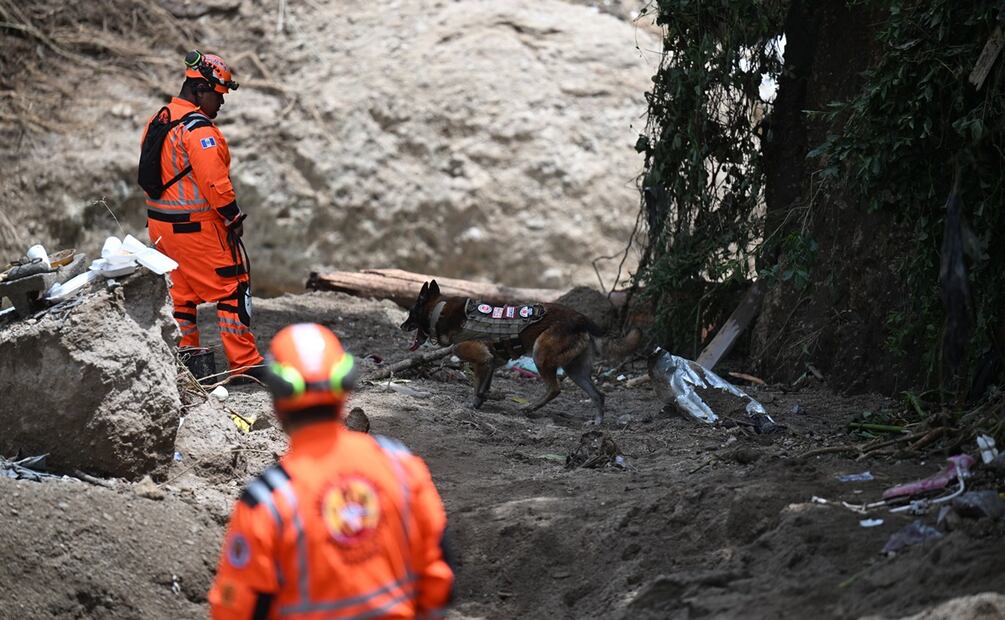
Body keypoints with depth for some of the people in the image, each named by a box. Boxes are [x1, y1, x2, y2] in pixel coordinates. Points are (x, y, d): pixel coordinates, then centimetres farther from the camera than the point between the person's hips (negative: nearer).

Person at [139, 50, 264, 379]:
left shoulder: (156, 122, 12)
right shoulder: (198, 128, -18)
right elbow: (214, 181, -22)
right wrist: (234, 217, -12)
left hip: (160, 224, 9)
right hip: (197, 228, -9)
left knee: (182, 293, 16)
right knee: (231, 289, -2)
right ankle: (245, 362, -1)